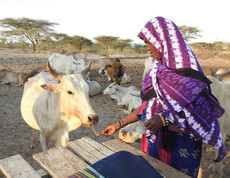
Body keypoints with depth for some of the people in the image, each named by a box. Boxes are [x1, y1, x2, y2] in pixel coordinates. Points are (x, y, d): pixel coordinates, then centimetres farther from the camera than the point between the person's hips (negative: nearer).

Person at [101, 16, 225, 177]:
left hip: (179, 143, -6)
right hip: (154, 138, 6)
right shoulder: (158, 69, 4)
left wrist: (164, 119, -33)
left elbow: (198, 110, -18)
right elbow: (147, 104, 6)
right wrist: (119, 124, 4)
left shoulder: (187, 69, -16)